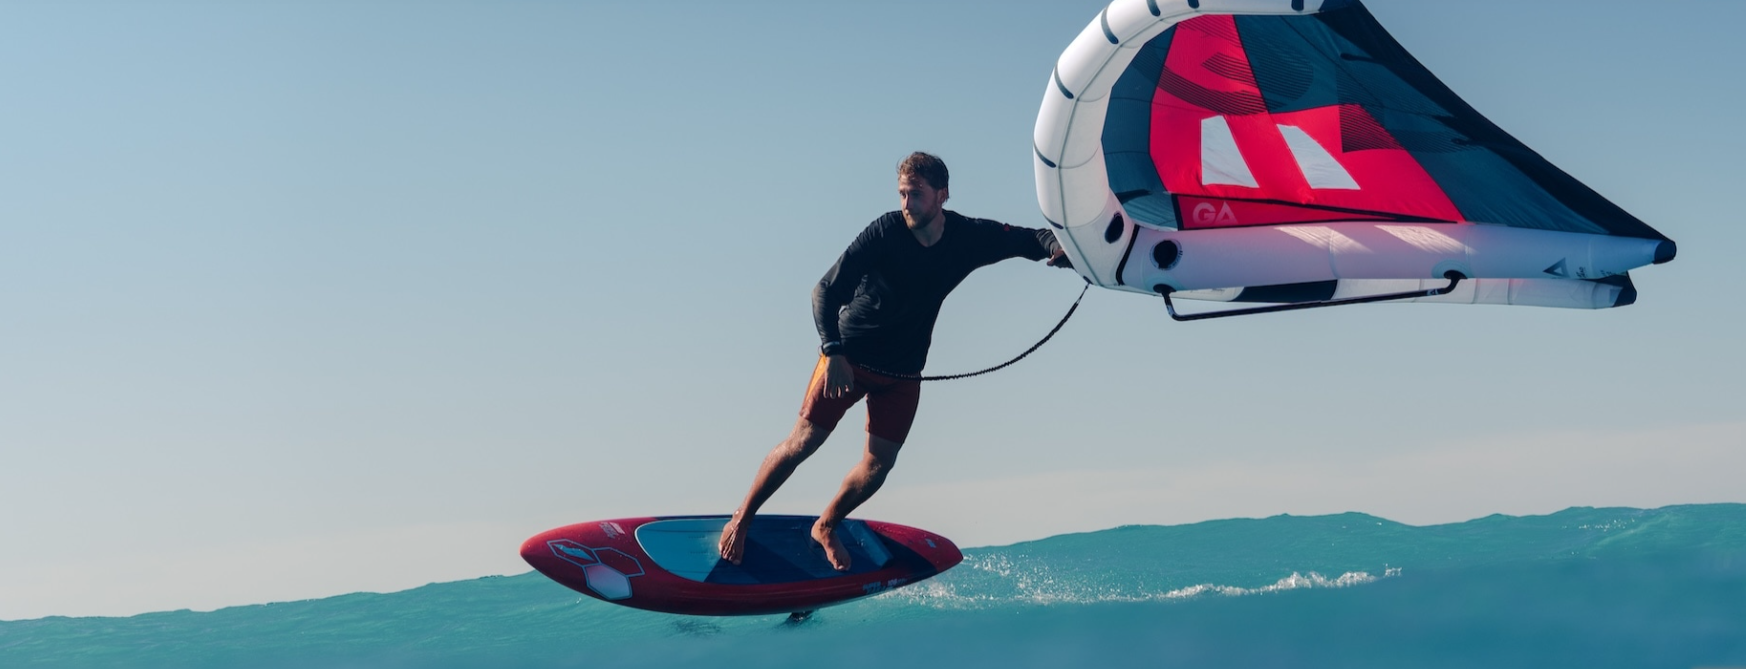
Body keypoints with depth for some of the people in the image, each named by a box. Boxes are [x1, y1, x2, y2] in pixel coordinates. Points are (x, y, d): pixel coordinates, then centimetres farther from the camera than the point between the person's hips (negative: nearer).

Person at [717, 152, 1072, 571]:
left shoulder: (968, 238, -12)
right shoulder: (885, 232, -21)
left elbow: (1029, 239, -2)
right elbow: (826, 291, -20)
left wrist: (1058, 248, -26)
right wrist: (833, 352, -31)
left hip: (903, 371, 4)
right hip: (849, 357, -3)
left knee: (879, 463, 0)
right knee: (803, 443, -4)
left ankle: (826, 528, 24)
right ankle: (740, 521, 11)